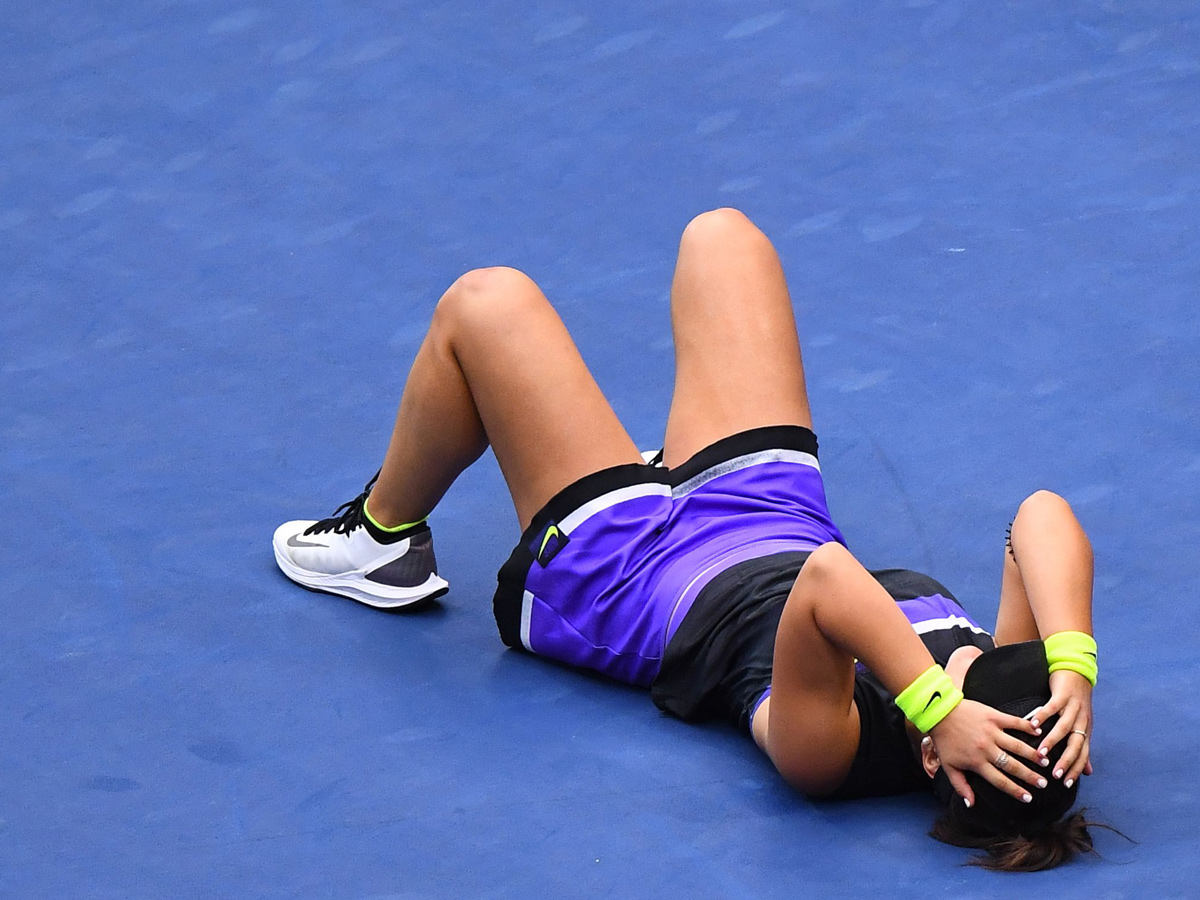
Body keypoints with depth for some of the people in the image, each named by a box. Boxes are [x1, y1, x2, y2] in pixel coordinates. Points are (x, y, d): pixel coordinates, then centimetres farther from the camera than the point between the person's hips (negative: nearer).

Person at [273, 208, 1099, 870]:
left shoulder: (831, 750, -45)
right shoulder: (1009, 697, -31)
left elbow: (824, 582, -64)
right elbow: (1044, 517, -45)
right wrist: (1073, 668, -57)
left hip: (619, 572, -6)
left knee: (485, 304, 1)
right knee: (718, 233, 16)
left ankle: (385, 538, 31)